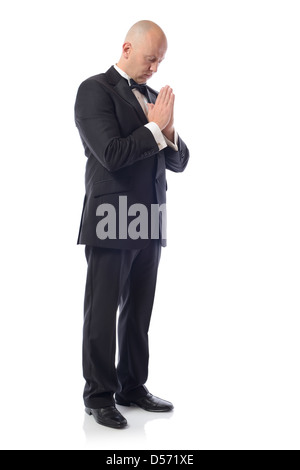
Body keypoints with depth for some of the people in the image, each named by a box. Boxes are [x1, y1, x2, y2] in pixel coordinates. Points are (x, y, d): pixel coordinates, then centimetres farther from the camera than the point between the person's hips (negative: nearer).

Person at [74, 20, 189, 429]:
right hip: (111, 223, -7)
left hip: (149, 225, 7)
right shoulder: (95, 89, -7)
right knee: (102, 313, 4)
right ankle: (99, 395, 15)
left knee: (138, 312, 13)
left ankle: (132, 386, 26)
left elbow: (179, 162, 13)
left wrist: (170, 132, -6)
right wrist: (155, 127, -12)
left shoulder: (153, 97, 15)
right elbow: (111, 154, -19)